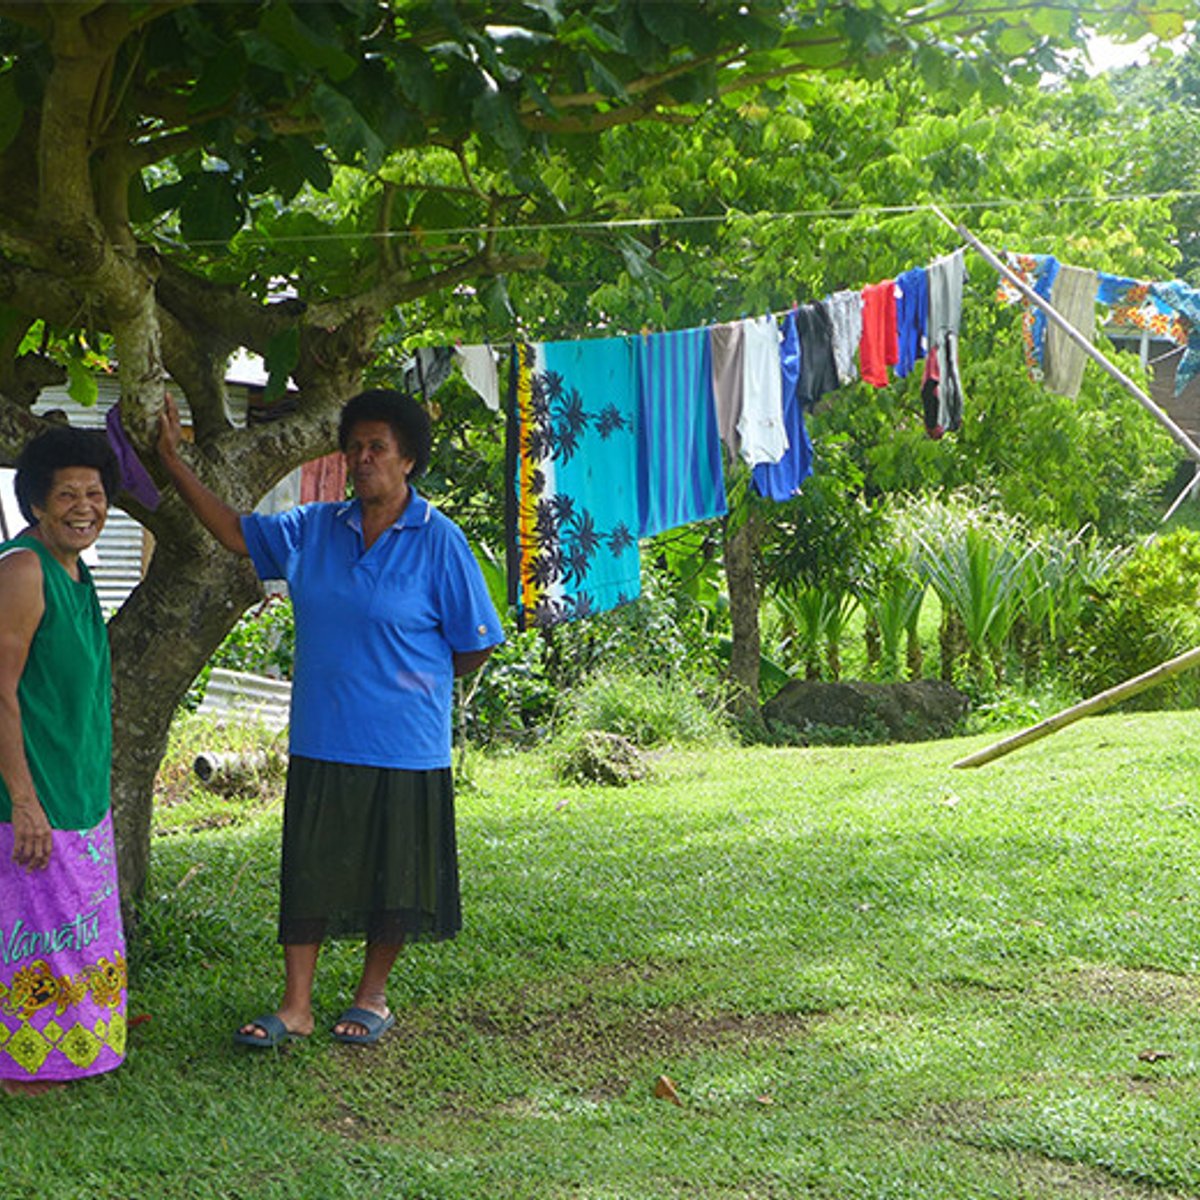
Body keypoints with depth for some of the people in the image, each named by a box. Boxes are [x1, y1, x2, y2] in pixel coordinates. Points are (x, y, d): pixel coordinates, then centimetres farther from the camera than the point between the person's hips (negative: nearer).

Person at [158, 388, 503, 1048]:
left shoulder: (438, 541, -7)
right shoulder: (312, 529, 6)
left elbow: (475, 644, -2)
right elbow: (234, 531, 14)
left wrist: (412, 683, 4)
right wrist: (173, 460, 8)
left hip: (403, 747, -4)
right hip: (320, 741, 4)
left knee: (393, 876, 7)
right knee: (308, 871, 5)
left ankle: (371, 997, 25)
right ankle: (295, 1006, 12)